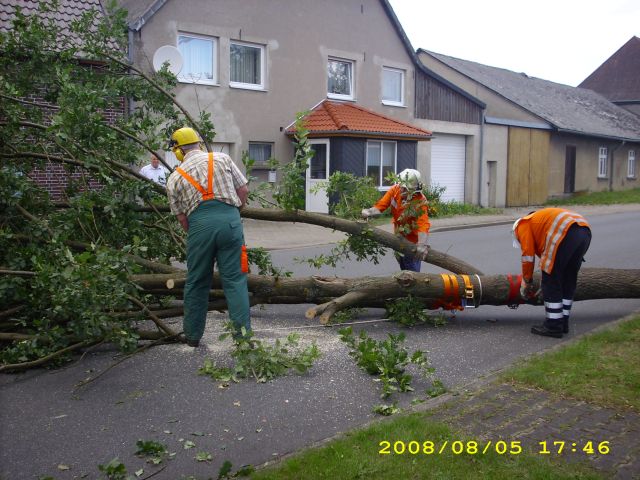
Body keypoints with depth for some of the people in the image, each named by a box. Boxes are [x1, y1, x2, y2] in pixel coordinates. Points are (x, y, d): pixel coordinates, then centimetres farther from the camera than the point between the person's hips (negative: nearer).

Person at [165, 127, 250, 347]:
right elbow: (243, 190, 11)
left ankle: (192, 335, 24)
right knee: (235, 280, 5)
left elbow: (181, 216, 13)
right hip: (229, 219, 0)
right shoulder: (222, 159, 14)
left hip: (198, 223, 1)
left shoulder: (175, 178, 16)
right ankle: (242, 334, 2)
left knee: (196, 282, 14)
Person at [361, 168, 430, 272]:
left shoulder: (420, 202, -30)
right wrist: (369, 212, -38)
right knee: (403, 269, 23)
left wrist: (422, 244, -54)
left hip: (412, 242, -6)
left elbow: (423, 225, -39)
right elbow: (381, 205, -18)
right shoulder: (395, 190, -16)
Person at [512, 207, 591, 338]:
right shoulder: (541, 220, 37)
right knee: (568, 282, 19)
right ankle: (563, 322, 28)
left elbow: (528, 255, 8)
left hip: (566, 234, -9)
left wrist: (526, 282, 17)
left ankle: (553, 326, 8)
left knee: (551, 282, 3)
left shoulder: (522, 225, 17)